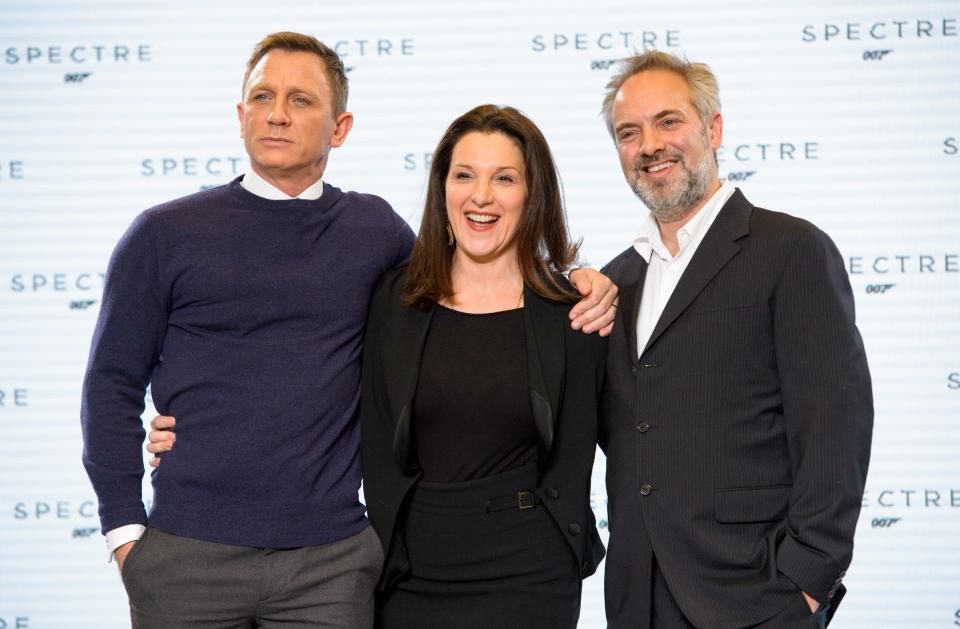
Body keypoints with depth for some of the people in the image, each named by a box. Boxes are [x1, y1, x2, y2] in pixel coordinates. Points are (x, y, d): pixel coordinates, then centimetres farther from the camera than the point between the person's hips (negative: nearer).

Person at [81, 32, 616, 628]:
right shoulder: (165, 235, 1)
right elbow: (113, 387, 3)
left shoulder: (373, 228, 7)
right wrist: (125, 529, -4)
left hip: (330, 558, 2)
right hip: (189, 553, -1)